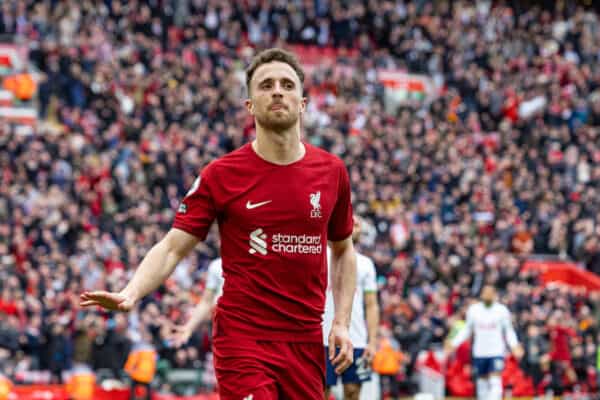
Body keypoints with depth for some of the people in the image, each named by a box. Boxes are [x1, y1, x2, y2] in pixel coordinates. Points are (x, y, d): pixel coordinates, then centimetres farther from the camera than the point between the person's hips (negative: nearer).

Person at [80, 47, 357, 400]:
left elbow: (343, 249, 18)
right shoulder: (220, 175, -4)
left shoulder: (332, 171, 5)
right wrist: (130, 294, -20)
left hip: (306, 342, 4)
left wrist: (342, 323, 7)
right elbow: (173, 248, -3)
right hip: (243, 340, -4)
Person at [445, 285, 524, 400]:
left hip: (496, 352, -3)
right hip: (479, 352, 3)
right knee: (482, 382, 10)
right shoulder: (473, 309, 3)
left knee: (495, 382, -15)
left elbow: (508, 330, 5)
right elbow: (467, 330, 13)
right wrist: (454, 343, 4)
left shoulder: (502, 310, -2)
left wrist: (514, 345, -11)